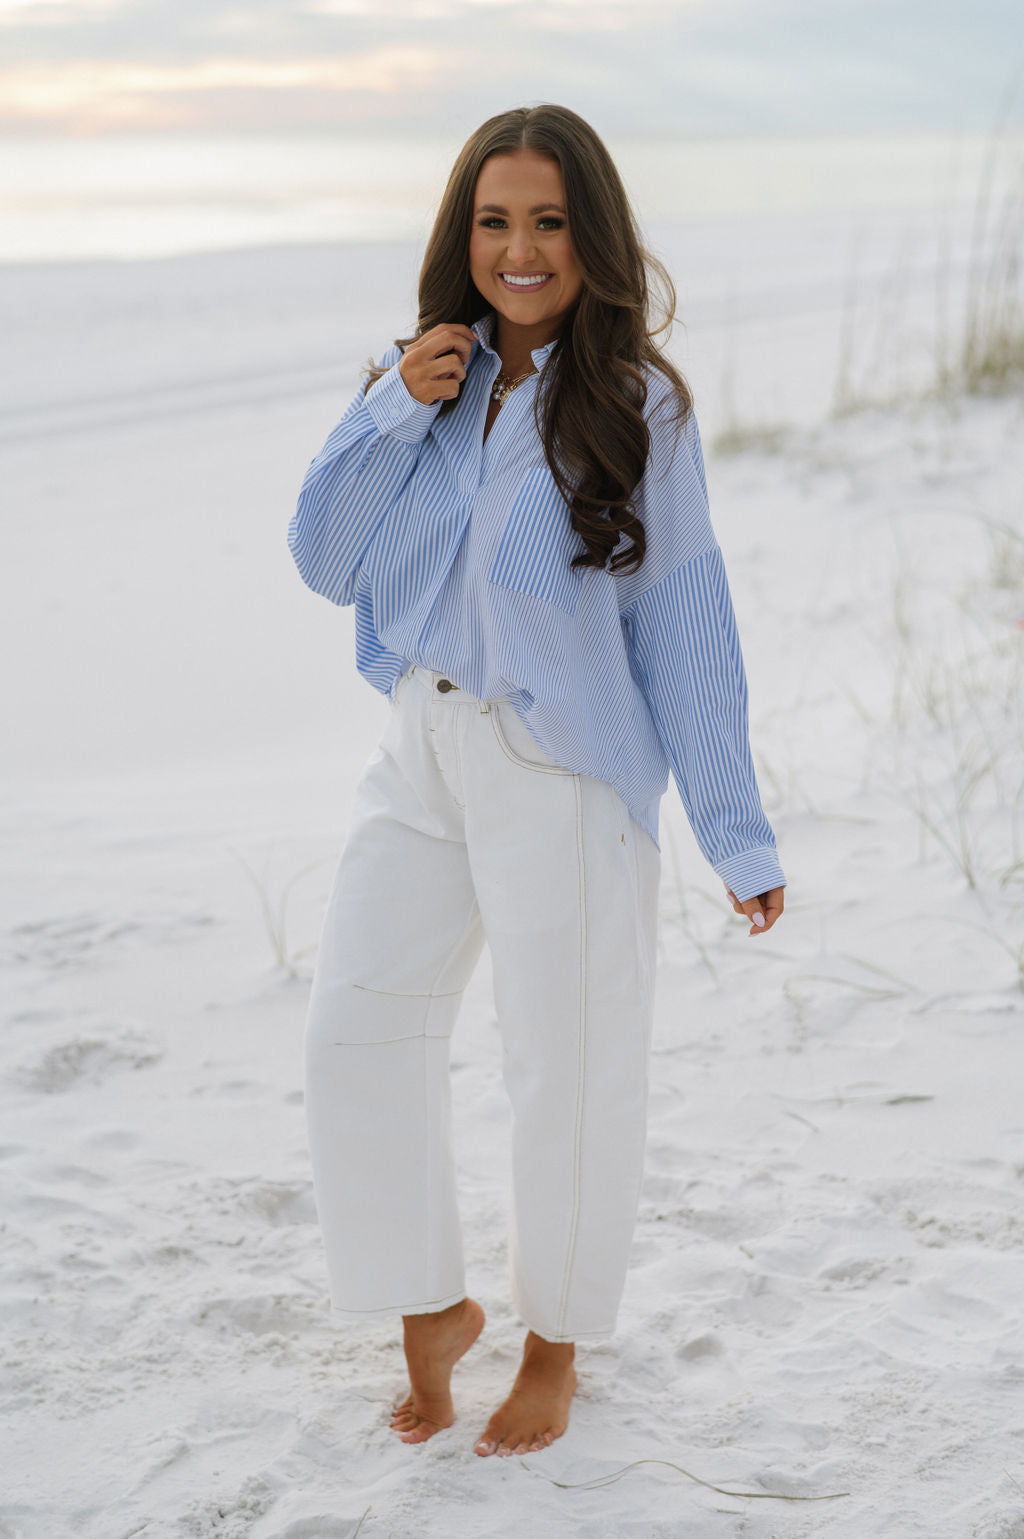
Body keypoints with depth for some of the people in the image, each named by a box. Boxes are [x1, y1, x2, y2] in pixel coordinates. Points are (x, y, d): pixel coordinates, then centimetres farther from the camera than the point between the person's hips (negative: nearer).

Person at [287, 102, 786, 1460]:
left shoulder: (638, 406, -7)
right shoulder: (425, 378, 6)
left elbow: (684, 625, -5)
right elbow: (325, 562, 4)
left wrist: (737, 834, -6)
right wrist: (394, 415, -11)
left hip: (566, 765, -4)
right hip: (425, 749, 4)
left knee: (570, 1064, 6)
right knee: (359, 1029, 2)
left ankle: (556, 1345, 28)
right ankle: (431, 1311, 23)